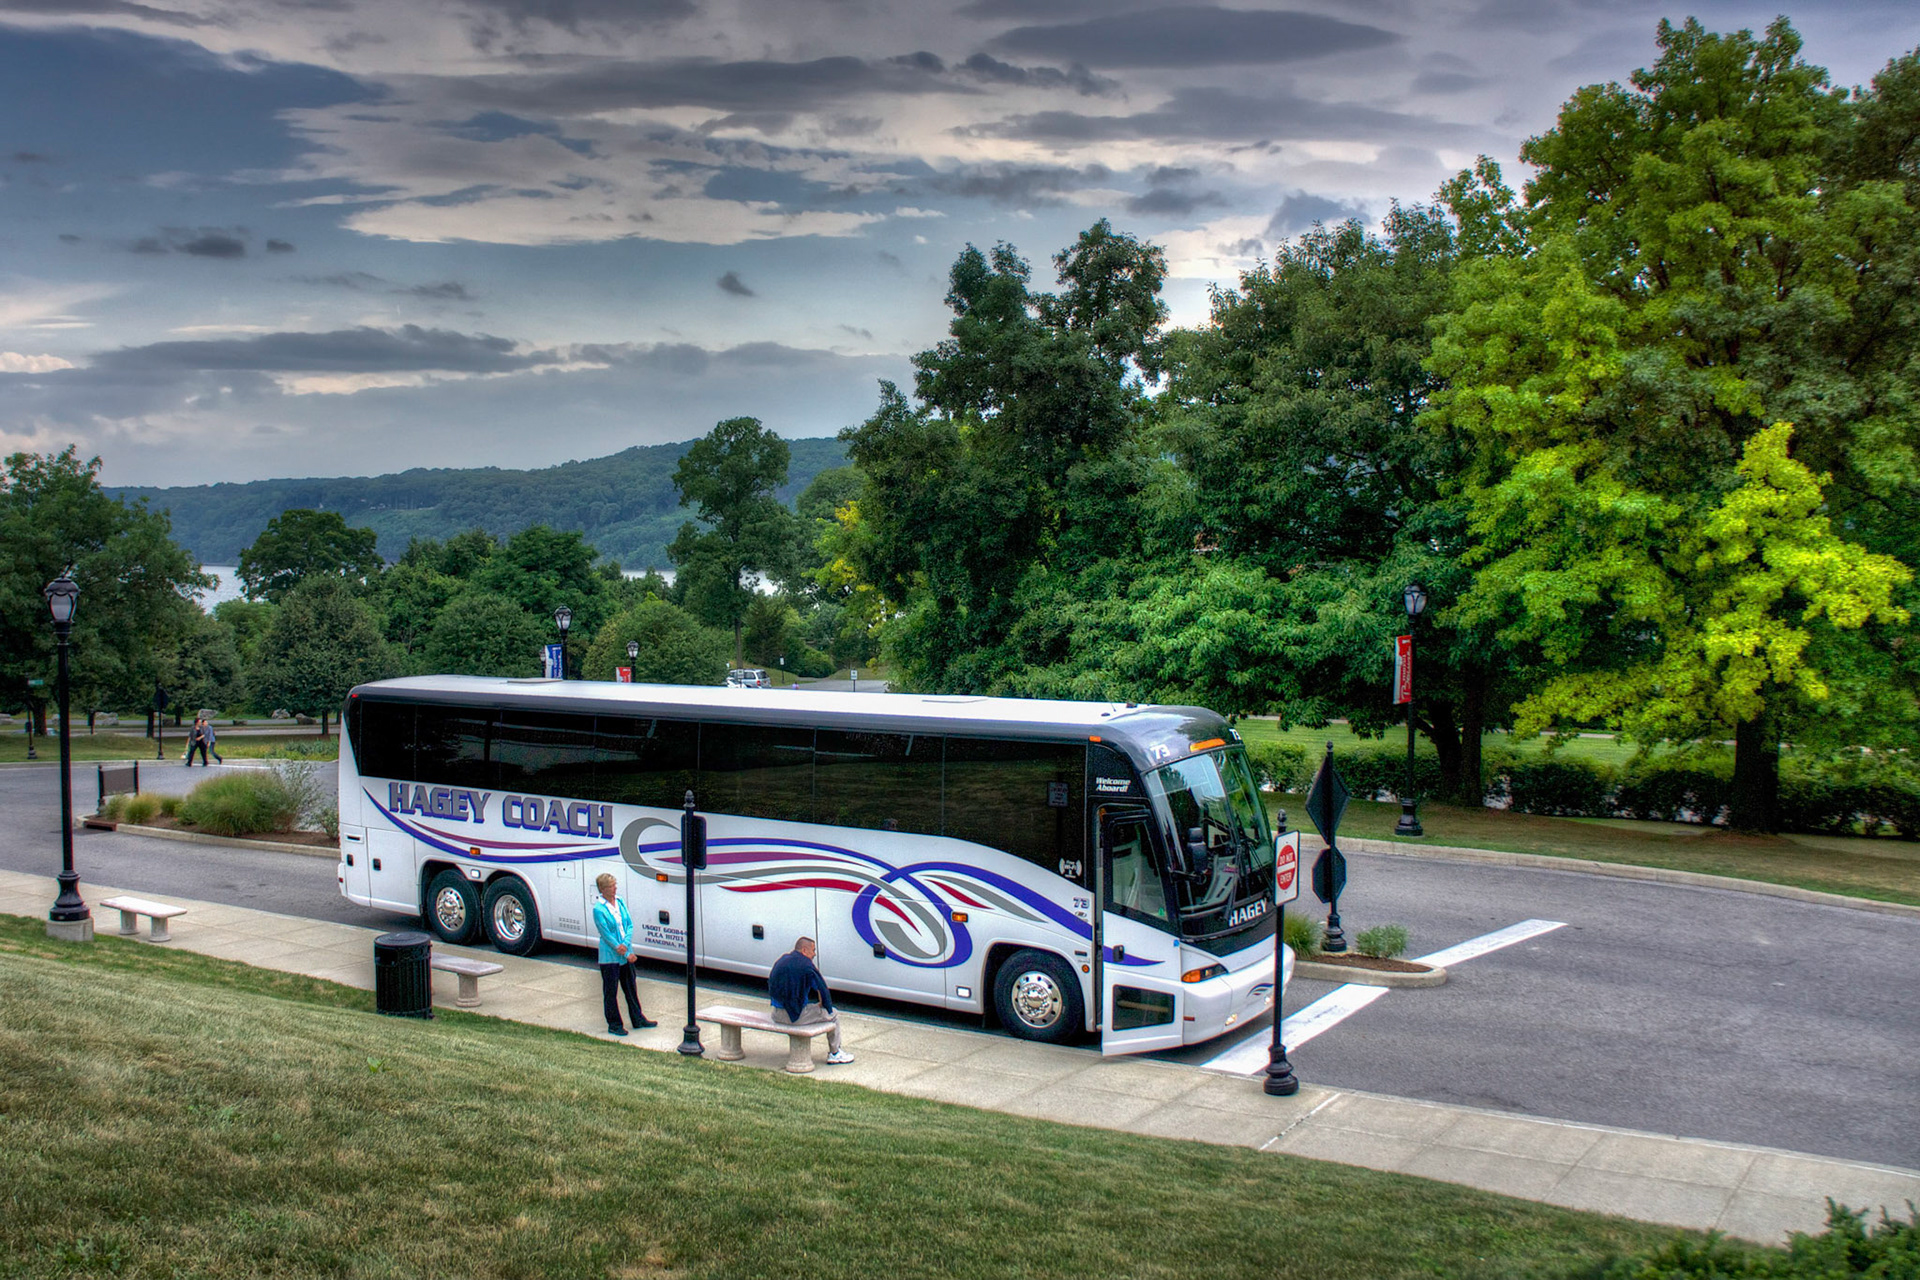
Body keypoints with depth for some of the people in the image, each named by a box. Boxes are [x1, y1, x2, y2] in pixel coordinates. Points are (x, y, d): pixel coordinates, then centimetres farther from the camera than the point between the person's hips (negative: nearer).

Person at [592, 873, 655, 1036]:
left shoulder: (620, 902, 6)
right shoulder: (599, 909, -15)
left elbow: (630, 925, 4)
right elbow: (607, 935, -16)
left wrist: (625, 944, -14)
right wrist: (626, 954, -15)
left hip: (626, 954, 6)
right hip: (610, 957, -6)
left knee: (631, 987, 16)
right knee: (610, 991, 4)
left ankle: (638, 1019, 28)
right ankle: (614, 1025, 14)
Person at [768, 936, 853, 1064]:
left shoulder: (781, 961, 9)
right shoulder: (806, 965, -14)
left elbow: (770, 986, 20)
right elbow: (823, 989, -12)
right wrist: (827, 1008, 4)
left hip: (777, 1015, 8)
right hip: (796, 1017, -8)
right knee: (833, 1015, 11)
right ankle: (834, 1054, 20)